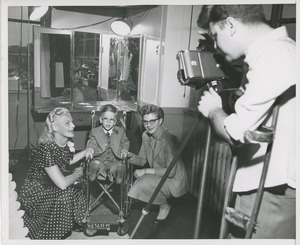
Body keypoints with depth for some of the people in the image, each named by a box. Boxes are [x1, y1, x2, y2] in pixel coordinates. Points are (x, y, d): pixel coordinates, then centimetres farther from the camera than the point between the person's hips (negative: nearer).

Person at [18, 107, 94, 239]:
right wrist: (76, 174, -16)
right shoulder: (46, 149, -32)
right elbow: (62, 184, -35)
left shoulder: (66, 143, -9)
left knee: (82, 187, -1)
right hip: (35, 196, -8)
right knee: (67, 194, -23)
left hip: (50, 188, 8)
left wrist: (84, 153, 0)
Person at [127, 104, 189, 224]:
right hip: (158, 176, 8)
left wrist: (146, 171, -25)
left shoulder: (169, 140, -26)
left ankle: (164, 206, 2)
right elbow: (142, 160, 6)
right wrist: (131, 156, -16)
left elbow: (171, 172, -27)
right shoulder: (145, 136, -1)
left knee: (145, 182, -28)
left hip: (174, 180, -8)